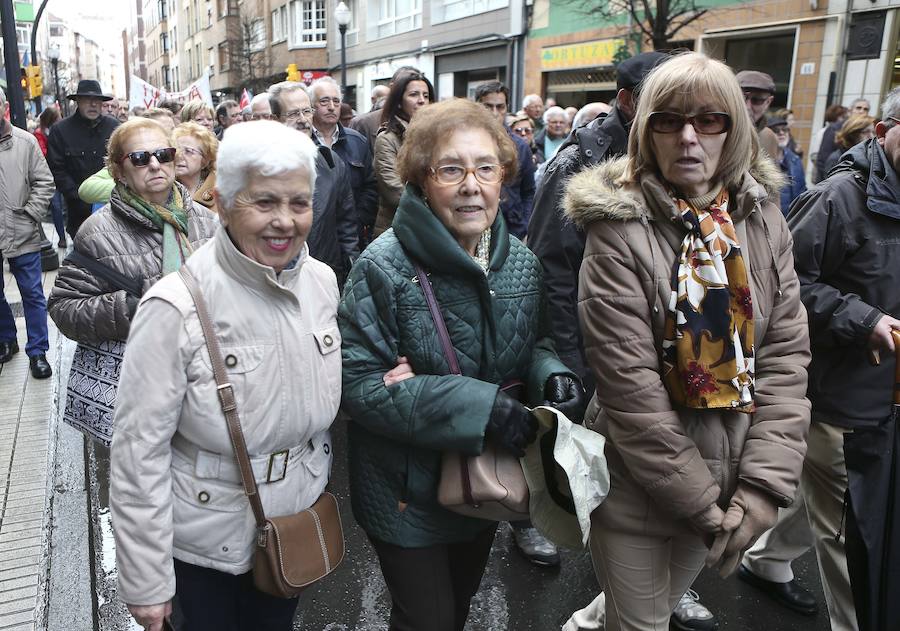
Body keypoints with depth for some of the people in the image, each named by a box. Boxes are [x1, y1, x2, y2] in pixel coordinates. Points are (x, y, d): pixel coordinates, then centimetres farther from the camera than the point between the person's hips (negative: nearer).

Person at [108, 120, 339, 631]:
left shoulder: (322, 280, -7)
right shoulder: (178, 306, -24)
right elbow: (140, 450, -19)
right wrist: (146, 582, -14)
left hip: (298, 523, 5)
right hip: (204, 542, -4)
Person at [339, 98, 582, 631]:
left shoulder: (521, 261, -5)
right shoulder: (384, 266, -22)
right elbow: (359, 383, -24)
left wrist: (550, 373, -16)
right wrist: (479, 405, -32)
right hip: (407, 492, -5)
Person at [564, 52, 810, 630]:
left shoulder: (764, 221, -1)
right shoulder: (620, 231, -16)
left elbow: (786, 355, -3)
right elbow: (630, 386, -19)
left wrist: (764, 485, -11)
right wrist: (702, 501, -15)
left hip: (730, 483, 5)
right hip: (639, 488, -5)